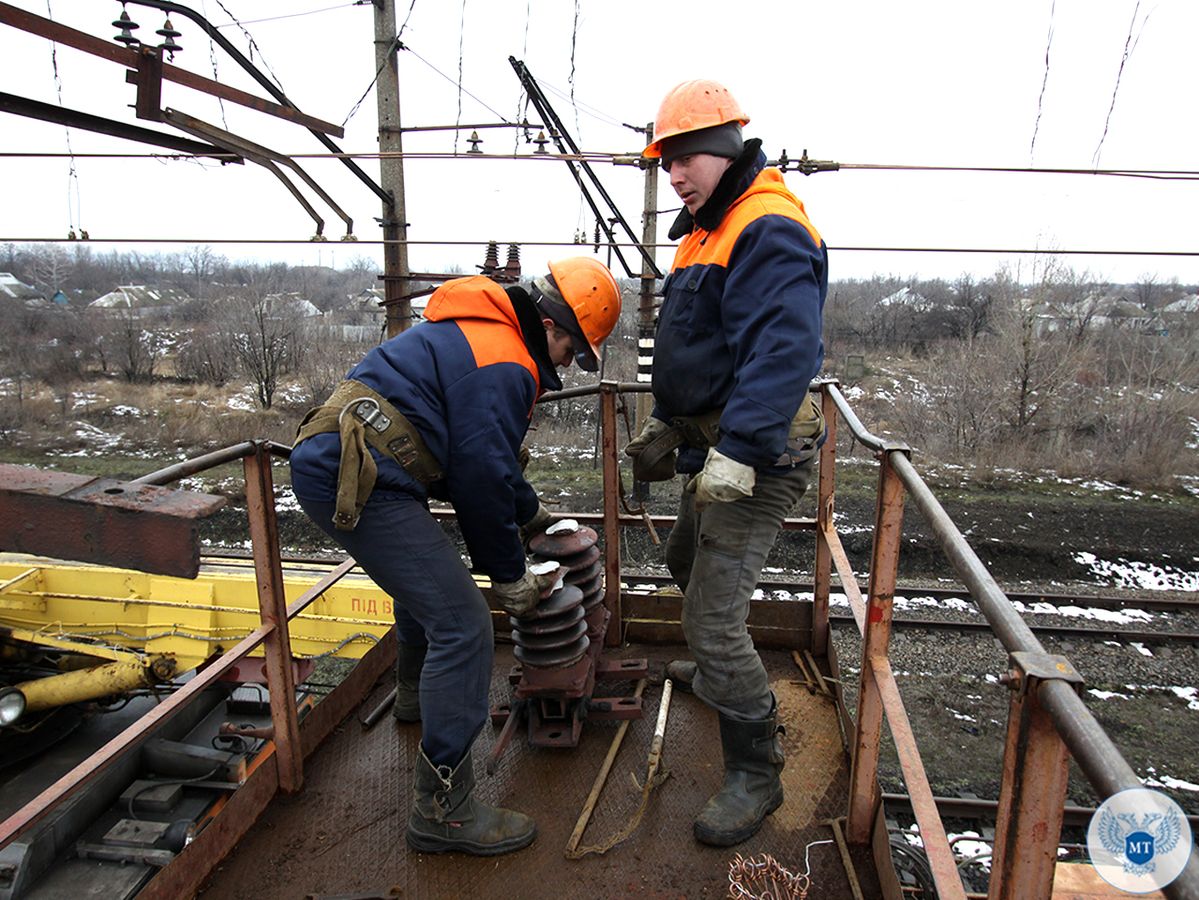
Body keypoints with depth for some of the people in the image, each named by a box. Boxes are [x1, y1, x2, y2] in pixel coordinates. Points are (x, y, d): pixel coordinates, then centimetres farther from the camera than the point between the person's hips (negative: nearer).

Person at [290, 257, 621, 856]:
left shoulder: (481, 334, 20)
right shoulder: (504, 364, -14)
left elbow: (488, 454, 30)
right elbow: (481, 477, -14)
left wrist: (528, 512, 38)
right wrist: (509, 574, -1)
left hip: (327, 463, 12)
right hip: (356, 480, -12)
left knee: (425, 578, 32)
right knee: (460, 622, -12)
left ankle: (420, 694, 57)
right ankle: (441, 807, -3)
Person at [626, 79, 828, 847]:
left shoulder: (769, 229, -19)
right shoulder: (709, 229, 16)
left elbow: (782, 351, -32)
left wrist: (737, 452, -35)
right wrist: (667, 419, 22)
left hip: (757, 457, -11)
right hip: (713, 446, 11)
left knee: (714, 617, -9)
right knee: (689, 563, 28)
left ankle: (757, 775, 10)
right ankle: (715, 671, 54)